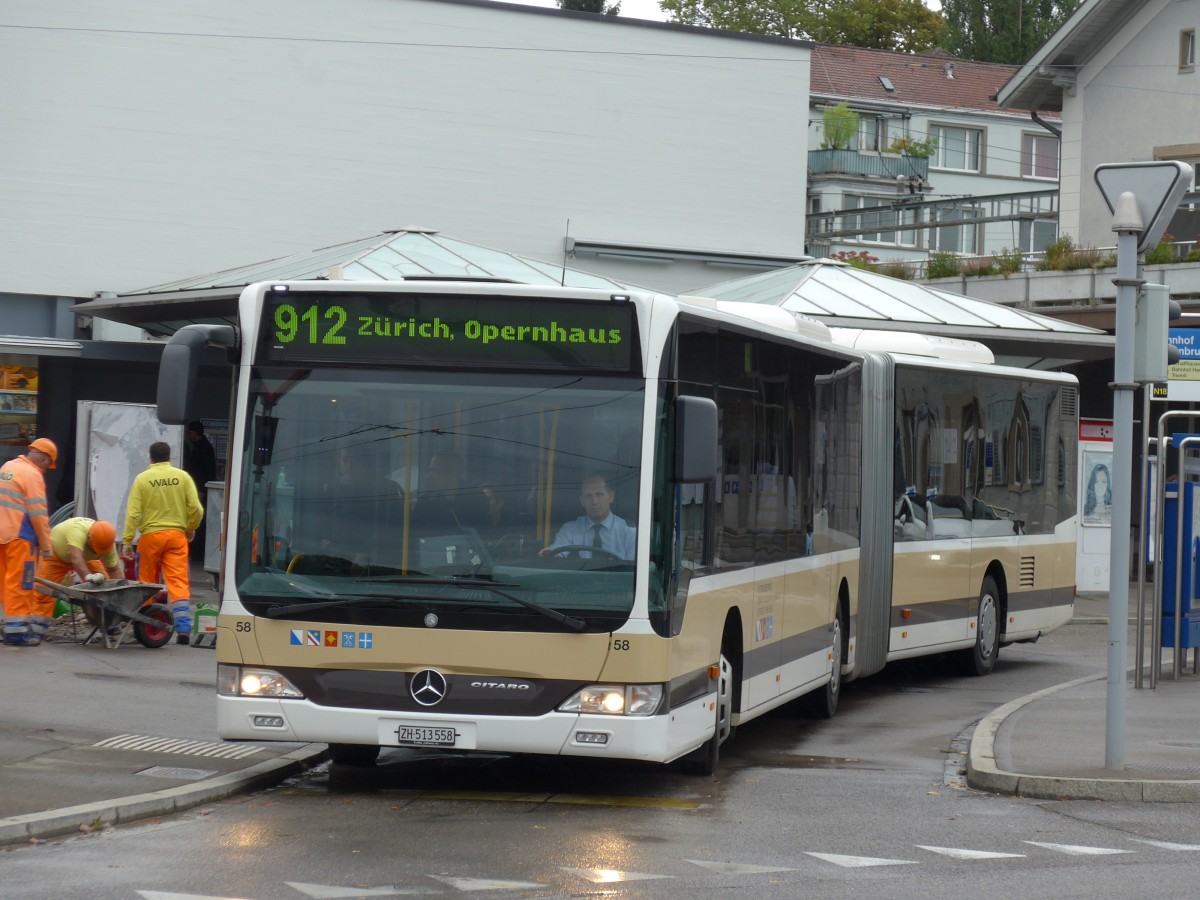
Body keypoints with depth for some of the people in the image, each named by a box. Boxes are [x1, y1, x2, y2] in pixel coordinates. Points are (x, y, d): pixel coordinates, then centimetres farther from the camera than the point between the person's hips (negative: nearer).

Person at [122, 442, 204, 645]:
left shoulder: (142, 479, -2)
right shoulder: (182, 477, 2)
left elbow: (133, 513, -6)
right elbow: (196, 509, -1)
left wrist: (127, 540, -2)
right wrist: (191, 529, 16)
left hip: (150, 536, -1)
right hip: (176, 535, 1)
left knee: (147, 583, 11)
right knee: (178, 582, -3)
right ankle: (183, 629, -14)